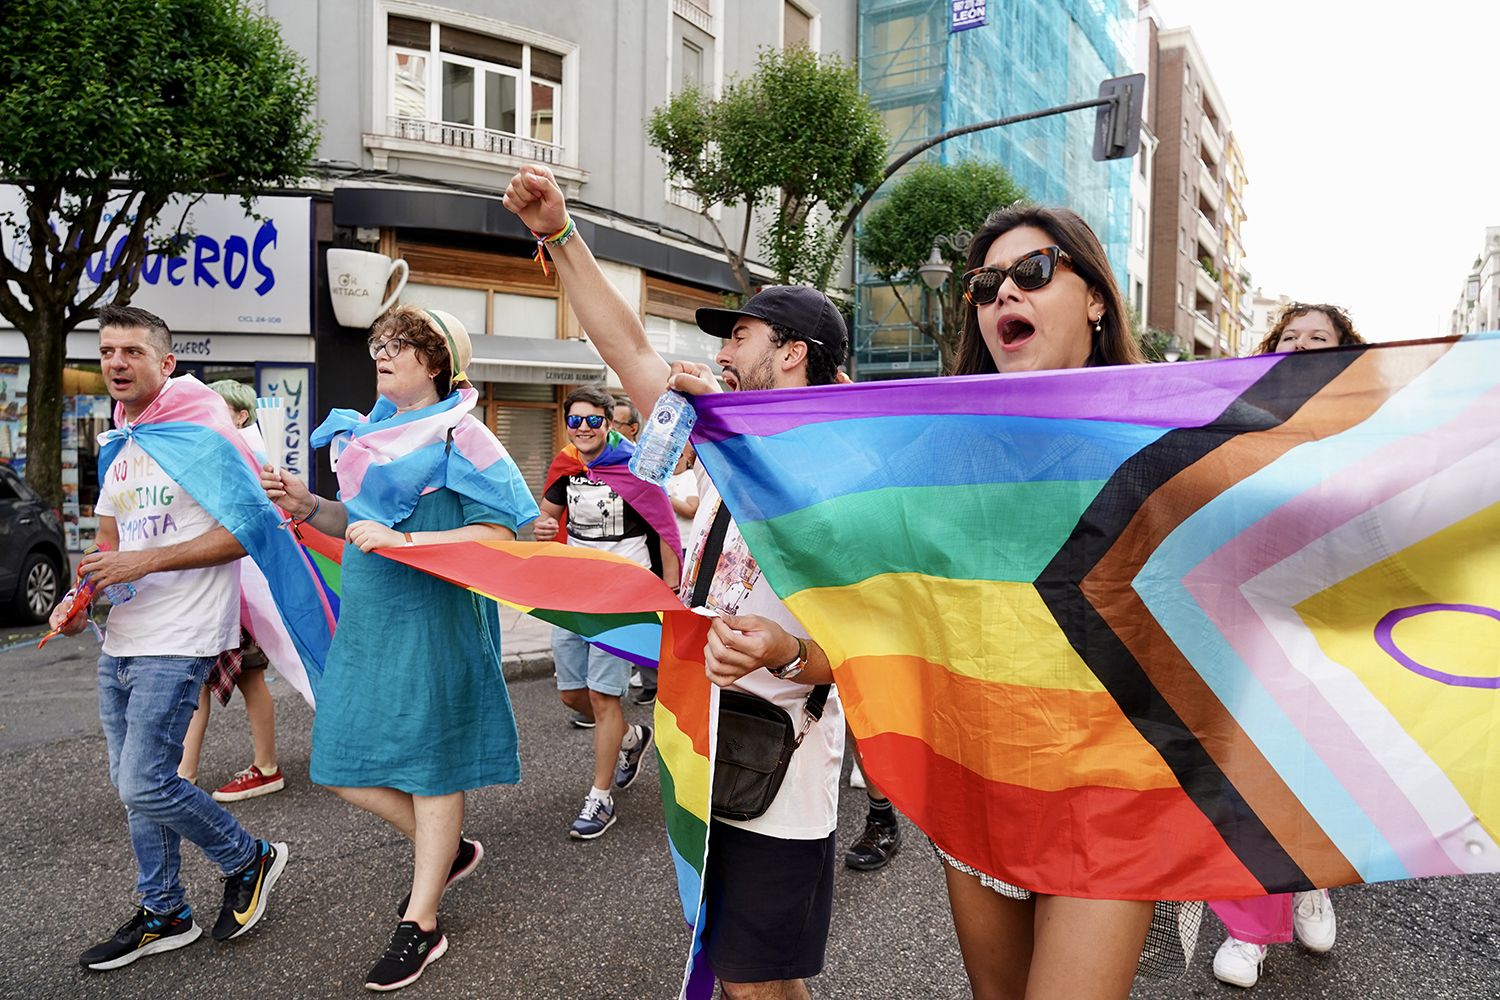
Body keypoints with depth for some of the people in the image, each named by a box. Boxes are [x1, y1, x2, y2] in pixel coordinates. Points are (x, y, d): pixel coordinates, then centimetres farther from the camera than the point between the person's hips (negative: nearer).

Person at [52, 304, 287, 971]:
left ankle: (249, 860, 15)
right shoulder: (116, 450, 14)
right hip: (121, 641, 9)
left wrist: (145, 561, -20)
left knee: (145, 784, -10)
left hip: (177, 641, -8)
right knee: (131, 783, 13)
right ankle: (163, 916, 29)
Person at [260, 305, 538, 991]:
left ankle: (421, 924, 22)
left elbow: (499, 534, -16)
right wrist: (306, 506, 3)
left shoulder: (456, 436, -10)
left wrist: (402, 541, -22)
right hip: (364, 619, 8)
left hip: (432, 620, -7)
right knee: (341, 767, 10)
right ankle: (445, 850, 33)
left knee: (429, 765, 5)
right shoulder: (370, 432, 12)